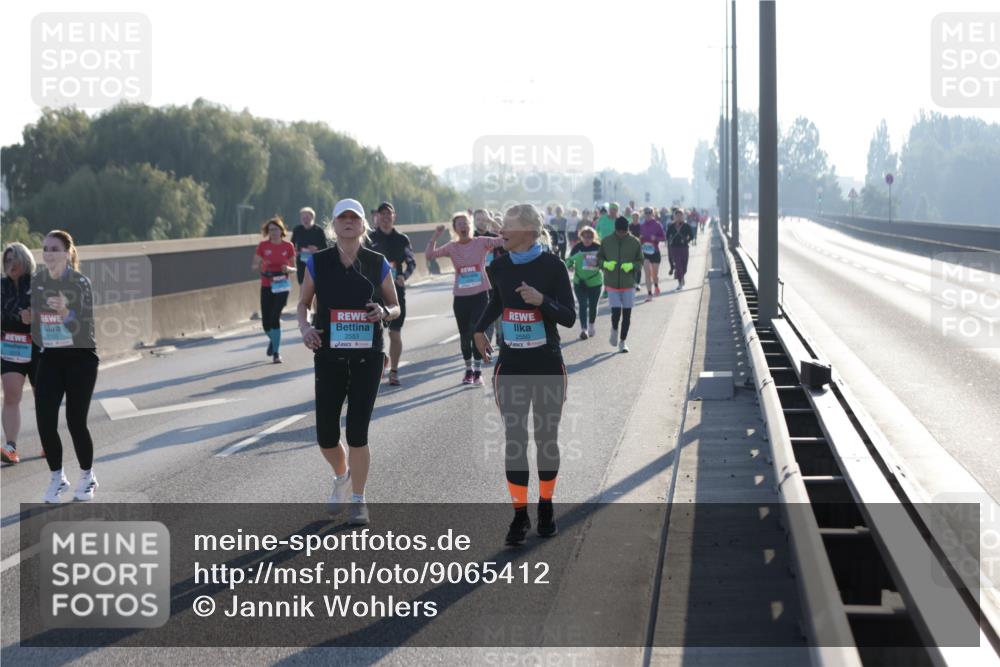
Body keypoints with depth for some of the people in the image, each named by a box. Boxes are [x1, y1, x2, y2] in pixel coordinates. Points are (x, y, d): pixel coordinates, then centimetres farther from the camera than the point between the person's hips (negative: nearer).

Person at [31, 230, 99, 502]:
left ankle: (87, 477, 20)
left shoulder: (80, 282, -13)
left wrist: (64, 311, -37)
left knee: (76, 421, -3)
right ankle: (57, 478, 14)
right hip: (49, 358, 4)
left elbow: (83, 326, -20)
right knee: (44, 420, -5)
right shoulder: (37, 281, 3)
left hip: (80, 358, -4)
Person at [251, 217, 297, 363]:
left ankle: (276, 352, -5)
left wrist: (288, 269, -15)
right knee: (266, 322, 1)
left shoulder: (288, 246, 1)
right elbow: (253, 266, 5)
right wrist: (261, 266, -17)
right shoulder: (263, 246, 2)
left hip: (281, 286, -2)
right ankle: (273, 339, 35)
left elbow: (294, 268, 8)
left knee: (275, 318, -14)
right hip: (266, 286, 2)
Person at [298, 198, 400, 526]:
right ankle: (342, 476, 34)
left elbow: (395, 307, 9)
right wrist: (305, 327, -11)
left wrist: (384, 312, -14)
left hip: (367, 357, -1)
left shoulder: (377, 264, 1)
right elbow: (303, 303, 9)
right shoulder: (318, 262, 1)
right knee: (325, 435, 1)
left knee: (357, 432, -5)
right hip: (329, 357, 1)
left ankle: (358, 500, 11)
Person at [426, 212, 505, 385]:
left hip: (480, 295, -2)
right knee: (464, 335, 9)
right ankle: (468, 370, 25)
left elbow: (504, 241, -10)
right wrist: (436, 235, -14)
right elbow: (430, 255, -6)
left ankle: (478, 371, 4)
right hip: (460, 297, 2)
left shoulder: (481, 242, -2)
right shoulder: (452, 247, 2)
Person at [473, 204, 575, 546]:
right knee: (515, 440, -1)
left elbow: (569, 317, -11)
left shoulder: (552, 266, -10)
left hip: (547, 366, -3)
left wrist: (542, 300, -26)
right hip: (511, 366, 3)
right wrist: (480, 328, 16)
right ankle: (520, 514, 5)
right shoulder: (500, 266, 2)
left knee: (546, 439, 7)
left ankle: (546, 508, 22)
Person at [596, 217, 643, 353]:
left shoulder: (635, 242, -2)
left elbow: (640, 262, 4)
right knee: (616, 311, -11)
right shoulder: (606, 242, -2)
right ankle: (614, 330, 22)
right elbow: (598, 259, 7)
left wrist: (632, 265, -18)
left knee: (627, 314, 4)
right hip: (612, 284, -1)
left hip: (629, 284, 1)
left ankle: (622, 341, 19)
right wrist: (606, 264, -15)